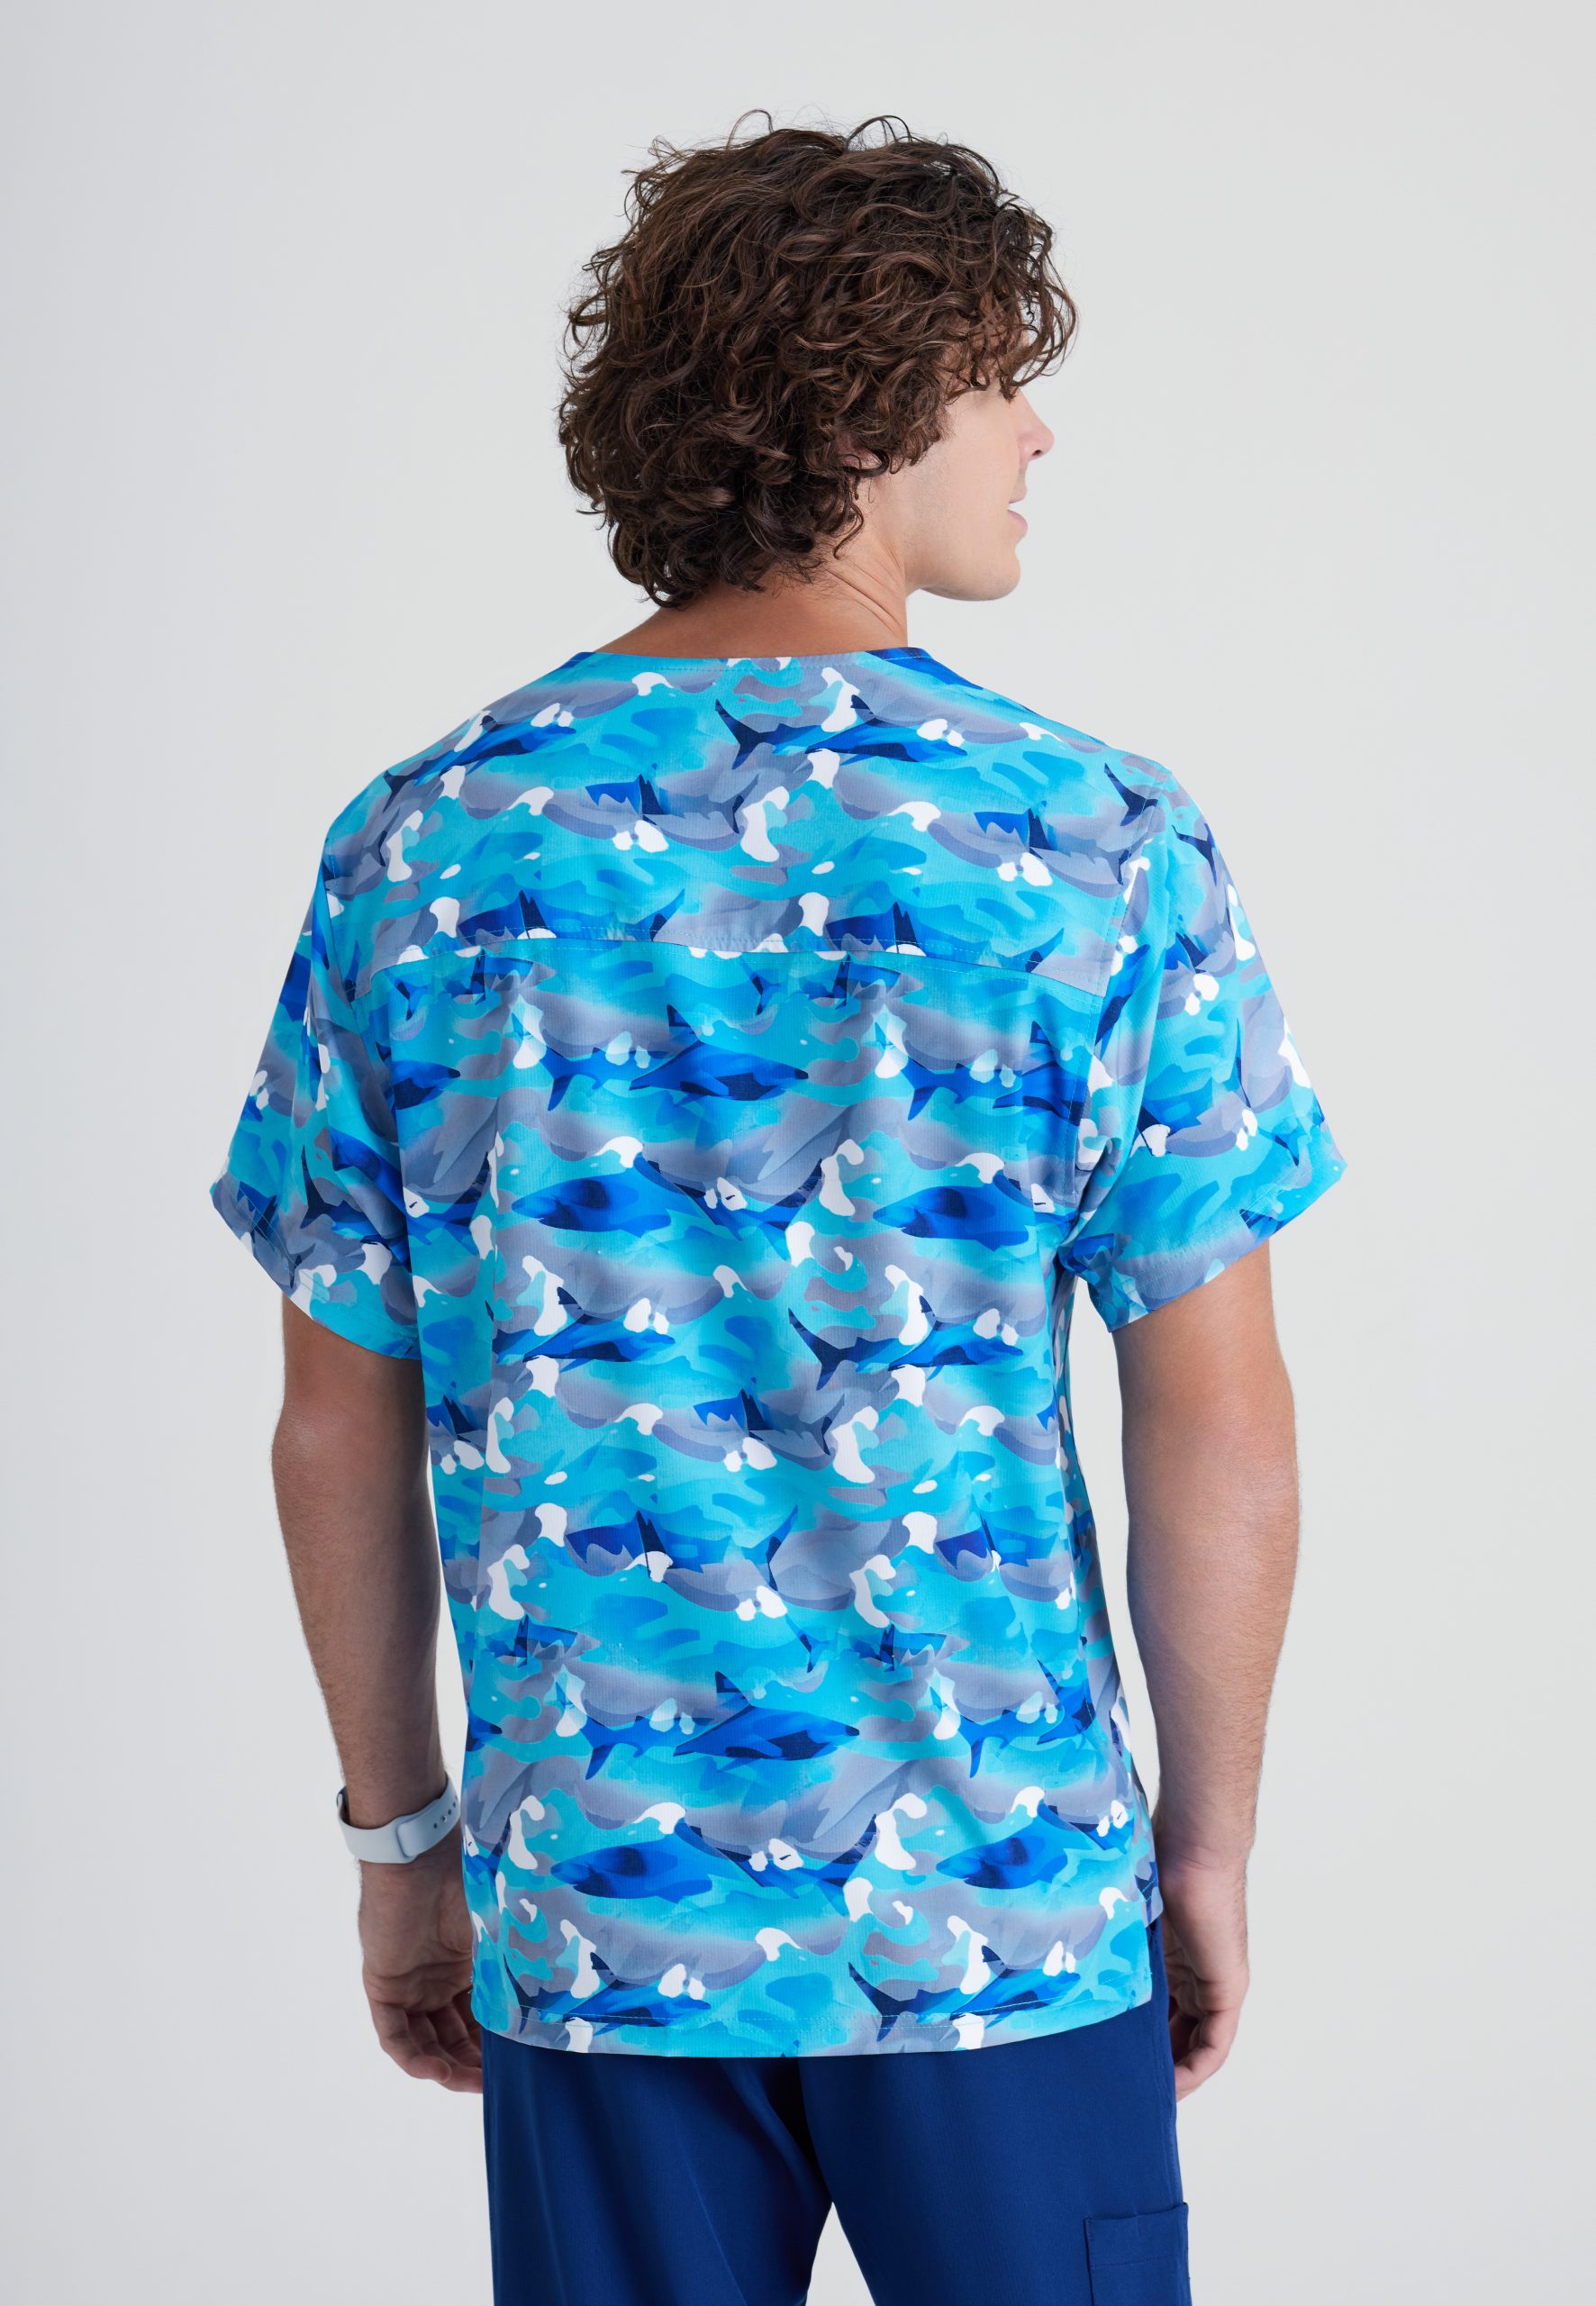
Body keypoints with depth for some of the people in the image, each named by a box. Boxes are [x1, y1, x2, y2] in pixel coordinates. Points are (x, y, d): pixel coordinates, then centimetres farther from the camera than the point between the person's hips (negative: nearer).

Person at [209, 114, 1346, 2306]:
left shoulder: (420, 849, -3)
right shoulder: (1099, 845, -10)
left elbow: (339, 1425, 1)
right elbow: (1221, 1432, -8)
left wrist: (399, 1828, 13)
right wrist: (1210, 1834, 5)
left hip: (587, 1905, 3)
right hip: (1001, 1898, -2)